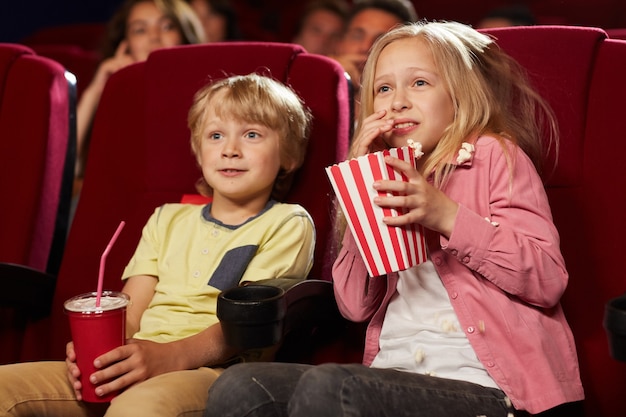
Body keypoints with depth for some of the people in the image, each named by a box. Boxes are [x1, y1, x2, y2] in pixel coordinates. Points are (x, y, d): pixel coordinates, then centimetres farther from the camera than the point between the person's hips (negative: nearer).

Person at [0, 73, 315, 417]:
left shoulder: (288, 224, 8)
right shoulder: (168, 220, 27)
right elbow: (128, 314, 17)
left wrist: (169, 356, -23)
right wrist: (98, 351, -8)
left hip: (213, 372, -5)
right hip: (132, 369, 6)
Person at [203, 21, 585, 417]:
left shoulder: (494, 156, 5)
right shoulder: (389, 180, 22)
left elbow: (549, 279, -8)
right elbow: (356, 305, 9)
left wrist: (448, 217, -17)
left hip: (479, 385, -5)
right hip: (391, 376, 6)